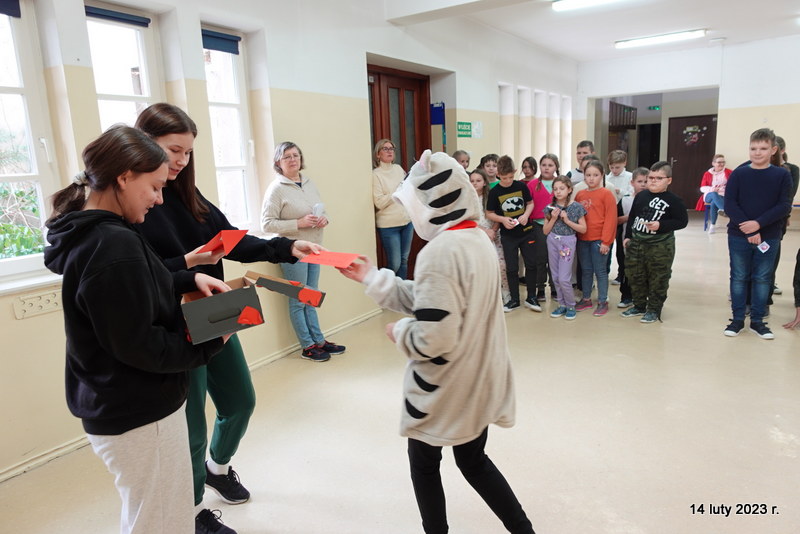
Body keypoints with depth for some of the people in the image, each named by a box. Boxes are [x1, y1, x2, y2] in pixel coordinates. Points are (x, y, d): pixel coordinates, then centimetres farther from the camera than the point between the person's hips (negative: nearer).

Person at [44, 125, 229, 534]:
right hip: (141, 417, -9)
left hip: (109, 407, 10)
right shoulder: (114, 246, -27)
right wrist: (211, 343, -15)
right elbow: (140, 346, -25)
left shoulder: (85, 234, 3)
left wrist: (190, 279, 2)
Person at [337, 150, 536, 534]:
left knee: (424, 464, 19)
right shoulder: (477, 239, 2)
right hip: (479, 381, 8)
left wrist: (399, 332, -8)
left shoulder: (439, 252, -26)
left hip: (444, 388, -8)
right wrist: (370, 277, 9)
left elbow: (433, 338, -29)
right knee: (473, 461, 26)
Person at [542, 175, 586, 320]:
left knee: (564, 278, -8)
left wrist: (567, 220, -14)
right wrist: (553, 218, -11)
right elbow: (545, 231, 4)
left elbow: (583, 229, -5)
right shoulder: (551, 207, 3)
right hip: (553, 241, 4)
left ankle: (571, 306, 11)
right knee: (556, 277, 8)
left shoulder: (576, 207, -5)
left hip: (568, 242, -4)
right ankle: (562, 305, 23)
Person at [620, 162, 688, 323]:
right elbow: (632, 217, 14)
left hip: (660, 246, -5)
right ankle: (639, 305, 29)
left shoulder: (673, 200, -9)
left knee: (658, 280, 4)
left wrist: (661, 225, -21)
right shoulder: (641, 196, 7)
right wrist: (628, 236, 12)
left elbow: (682, 221, -10)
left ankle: (654, 310, 17)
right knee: (635, 276, 13)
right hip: (636, 243, 6)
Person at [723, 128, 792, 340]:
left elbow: (784, 206, -5)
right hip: (739, 235, 0)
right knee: (739, 277, 7)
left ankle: (757, 320, 19)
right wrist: (748, 230, -16)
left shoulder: (782, 175, 1)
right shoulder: (738, 173, -1)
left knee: (762, 278, 8)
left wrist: (758, 223, -19)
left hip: (769, 237, 1)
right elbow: (729, 204, -8)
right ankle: (738, 319, 17)